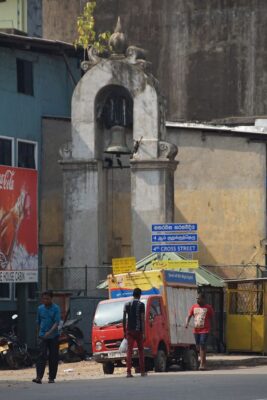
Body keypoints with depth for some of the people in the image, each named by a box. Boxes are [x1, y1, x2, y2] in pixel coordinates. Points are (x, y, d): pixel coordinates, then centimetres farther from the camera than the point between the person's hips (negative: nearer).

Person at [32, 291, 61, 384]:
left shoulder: (56, 309, -4)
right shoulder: (40, 308, 7)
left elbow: (57, 323, -13)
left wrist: (50, 332, -26)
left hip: (53, 336, -2)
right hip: (42, 336, 2)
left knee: (53, 358, 3)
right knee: (42, 356, -10)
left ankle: (51, 377, 12)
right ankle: (39, 377, -18)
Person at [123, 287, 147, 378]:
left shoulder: (127, 305, 7)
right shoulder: (141, 305, -4)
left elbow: (124, 319, 8)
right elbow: (142, 319, -9)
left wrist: (124, 331, 15)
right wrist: (144, 333, -8)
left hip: (129, 330, 3)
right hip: (138, 330, -3)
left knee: (129, 351, -2)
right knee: (141, 351, 10)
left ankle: (128, 372, -12)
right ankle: (142, 371, 13)